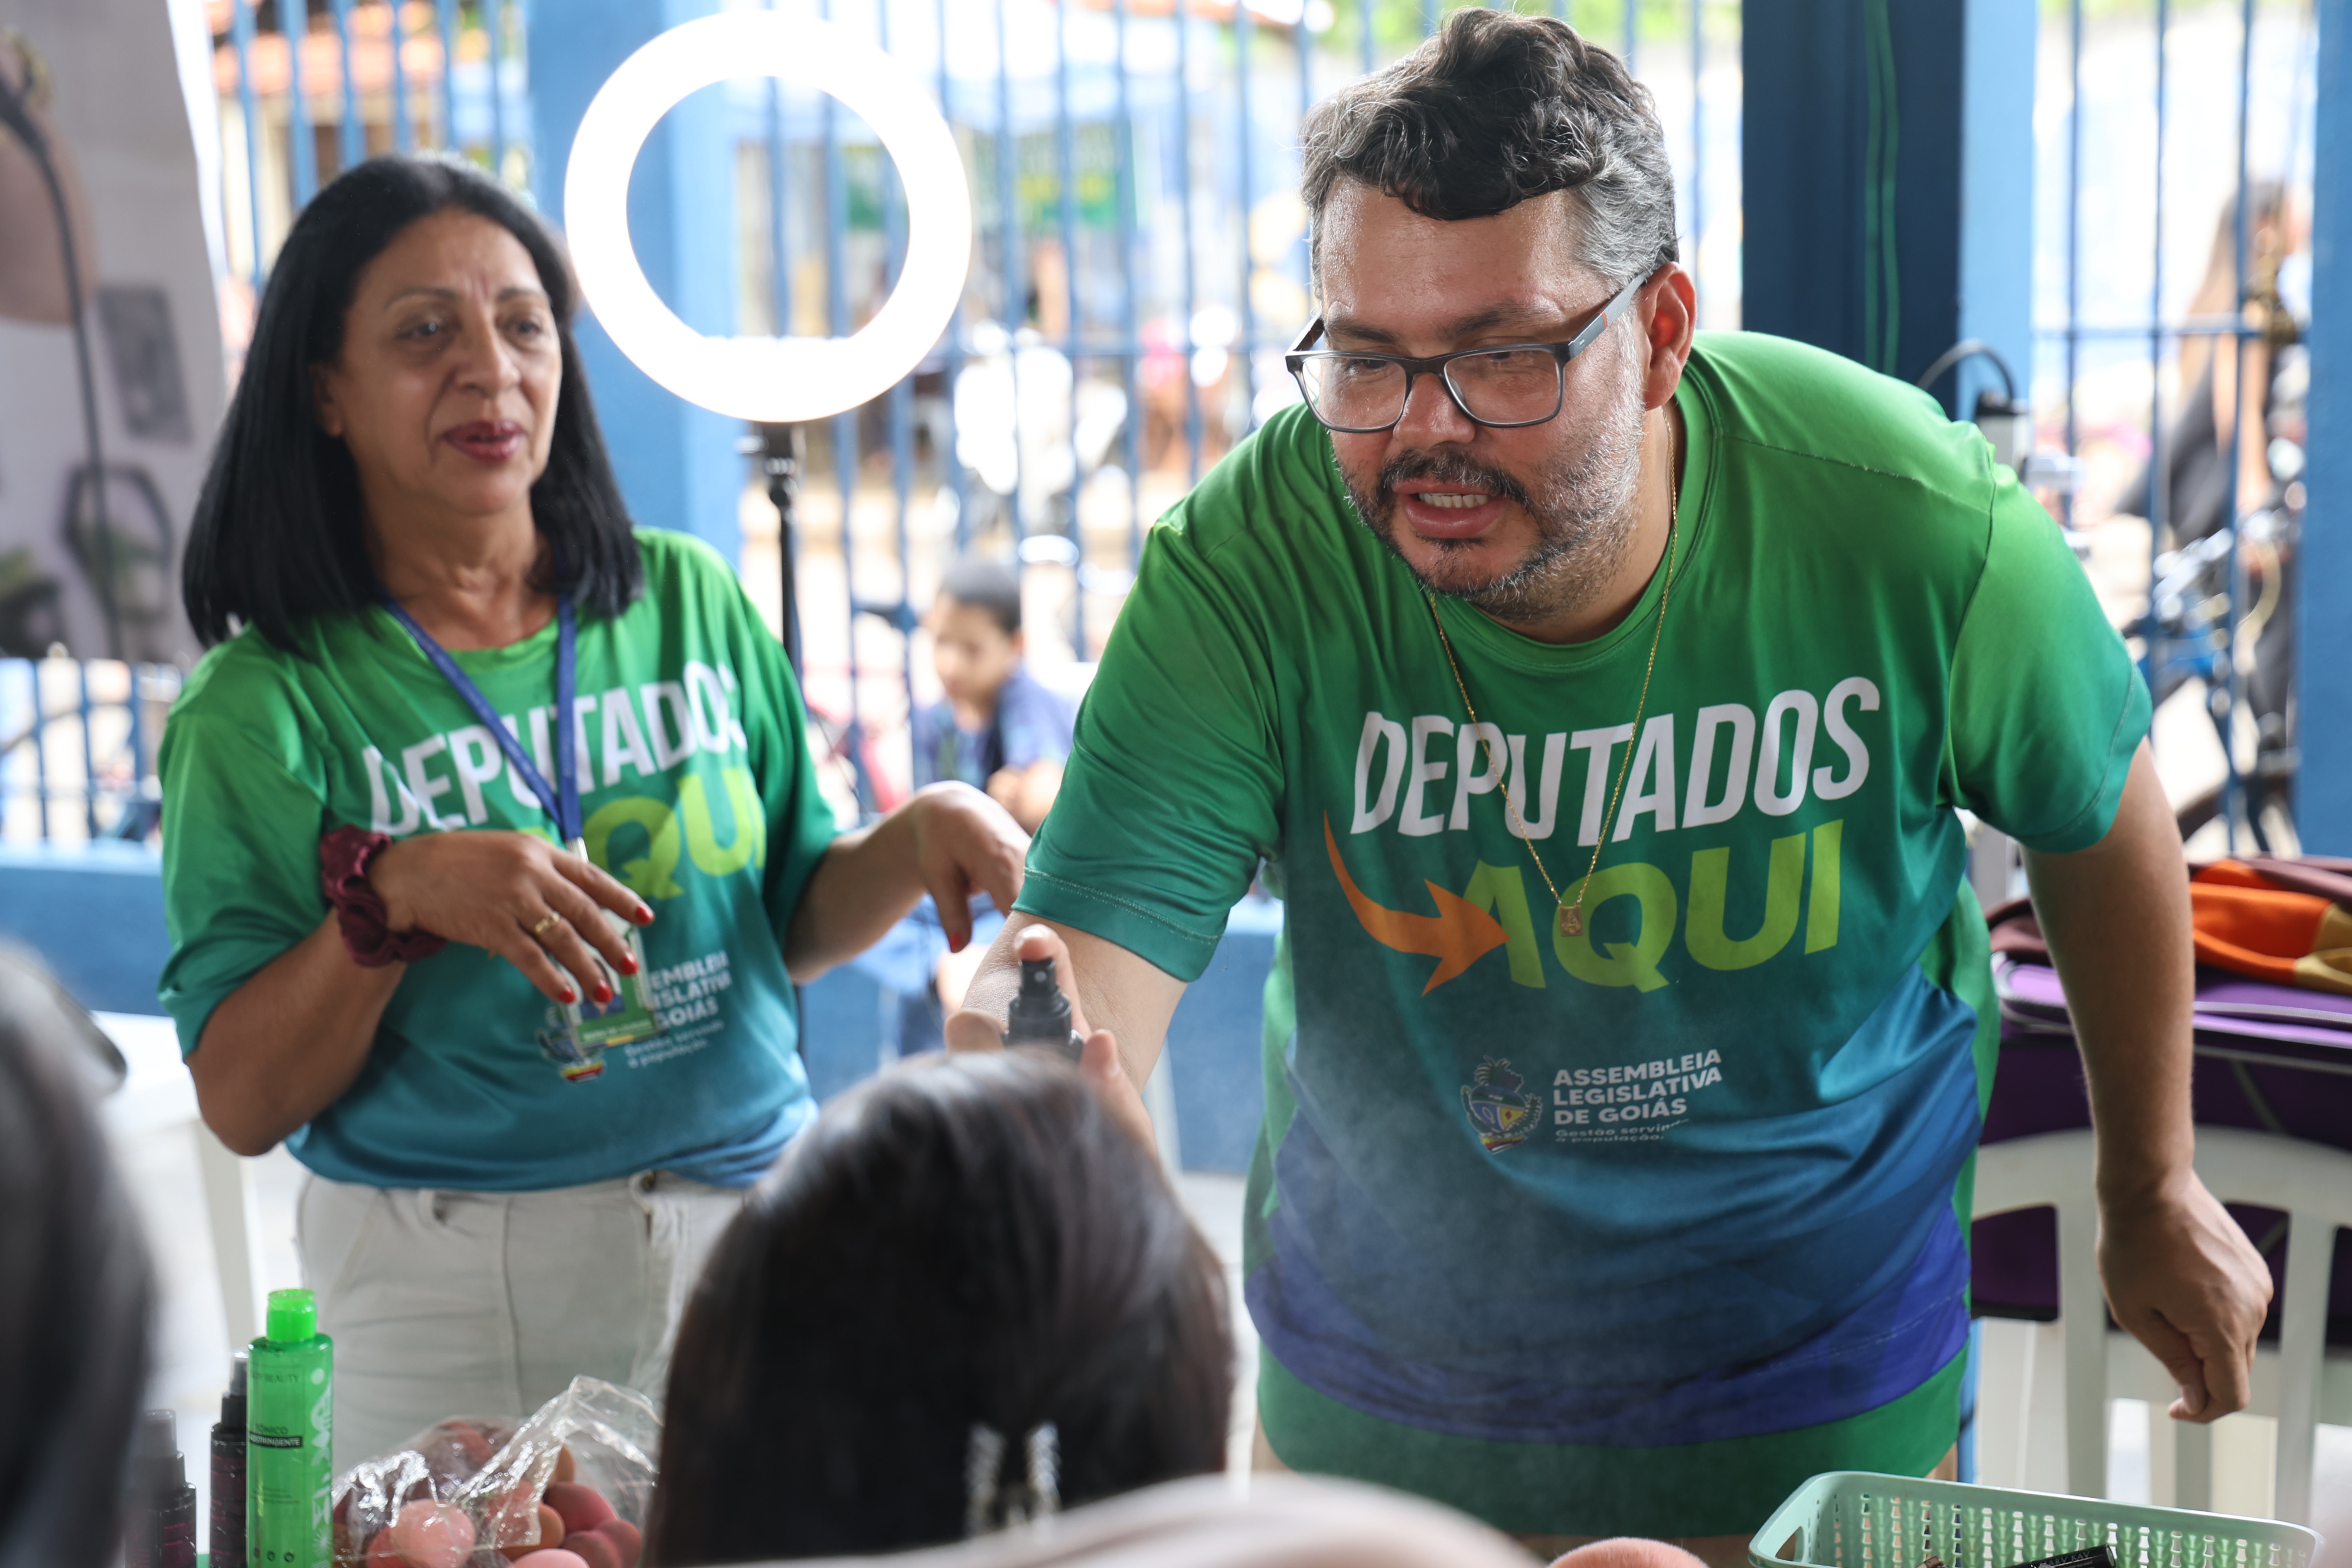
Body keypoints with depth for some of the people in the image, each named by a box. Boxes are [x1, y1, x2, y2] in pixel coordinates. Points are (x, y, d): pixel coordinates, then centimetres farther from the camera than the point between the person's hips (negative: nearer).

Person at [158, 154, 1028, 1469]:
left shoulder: (687, 600, 2)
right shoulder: (269, 705, -7)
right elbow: (242, 1103, -9)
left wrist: (917, 839, -8)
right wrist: (386, 899, -23)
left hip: (756, 1225, 3)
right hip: (449, 1302, -3)